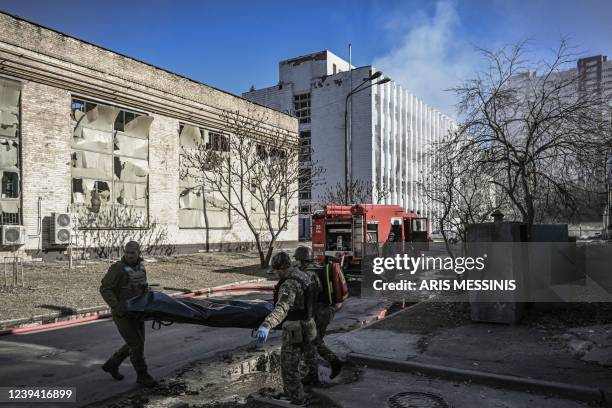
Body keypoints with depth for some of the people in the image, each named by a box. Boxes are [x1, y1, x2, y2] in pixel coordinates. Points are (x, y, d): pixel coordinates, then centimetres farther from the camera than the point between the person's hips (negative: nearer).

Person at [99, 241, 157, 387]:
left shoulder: (140, 267, 5)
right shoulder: (118, 268, -17)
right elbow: (105, 289, -19)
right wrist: (116, 306, -31)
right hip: (122, 313, -7)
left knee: (137, 343, 13)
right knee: (136, 344, -6)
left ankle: (111, 364, 30)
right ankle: (142, 375, 9)